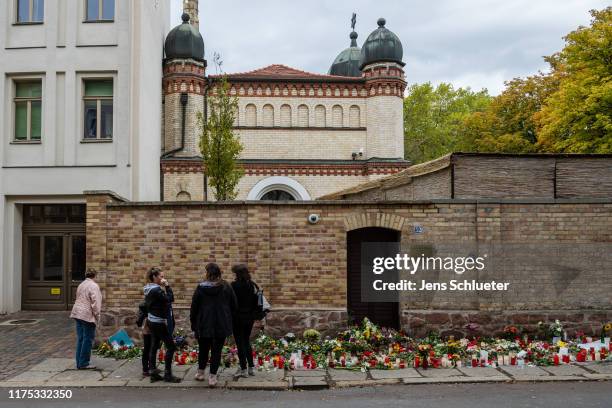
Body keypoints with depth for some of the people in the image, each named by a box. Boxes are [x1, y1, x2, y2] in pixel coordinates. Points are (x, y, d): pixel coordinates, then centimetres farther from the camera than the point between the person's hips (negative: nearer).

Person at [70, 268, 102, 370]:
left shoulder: (81, 285, 16)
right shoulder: (93, 286, -12)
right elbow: (95, 303, -17)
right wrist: (97, 315, -9)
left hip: (78, 314, 9)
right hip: (88, 316, -9)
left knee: (80, 339, 12)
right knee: (88, 339, -2)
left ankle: (79, 363, 16)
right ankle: (83, 363, 1)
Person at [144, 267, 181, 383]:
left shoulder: (149, 289, 9)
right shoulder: (156, 289, -20)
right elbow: (169, 299, -21)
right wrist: (167, 286, -15)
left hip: (152, 321, 10)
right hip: (158, 322, -10)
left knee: (154, 347, 11)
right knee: (171, 346, -4)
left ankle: (152, 373, 14)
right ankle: (167, 374, -2)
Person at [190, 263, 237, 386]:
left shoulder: (200, 288, -7)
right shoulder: (226, 287, -4)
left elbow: (194, 307, -2)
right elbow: (234, 305, 2)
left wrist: (193, 324, 9)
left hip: (204, 325, 0)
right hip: (222, 325, 0)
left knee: (203, 349, 17)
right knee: (217, 350, 5)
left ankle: (200, 372, 31)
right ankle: (212, 377, 4)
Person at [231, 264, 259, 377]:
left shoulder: (234, 285, -14)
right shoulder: (252, 285, 3)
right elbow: (256, 301, 6)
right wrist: (253, 315, 14)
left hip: (238, 318, -6)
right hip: (250, 317, 6)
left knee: (240, 343, 3)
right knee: (247, 341, 18)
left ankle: (243, 369, 7)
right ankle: (251, 367, 19)